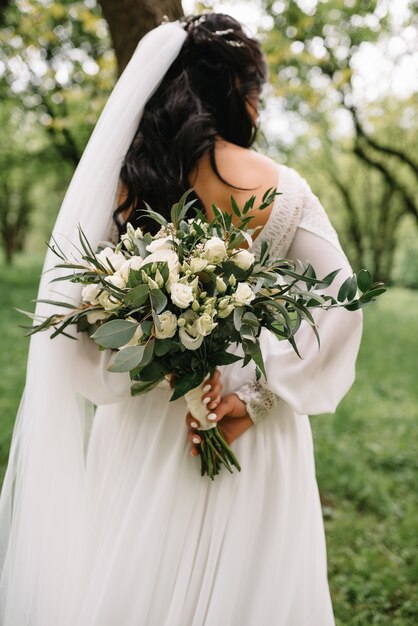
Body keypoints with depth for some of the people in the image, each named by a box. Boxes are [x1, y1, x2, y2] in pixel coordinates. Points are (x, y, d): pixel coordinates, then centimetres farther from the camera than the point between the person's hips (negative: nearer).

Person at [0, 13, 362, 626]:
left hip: (146, 417, 2)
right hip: (255, 438, -1)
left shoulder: (125, 178, -5)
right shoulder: (280, 187, -8)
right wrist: (255, 397, -11)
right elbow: (340, 305, -9)